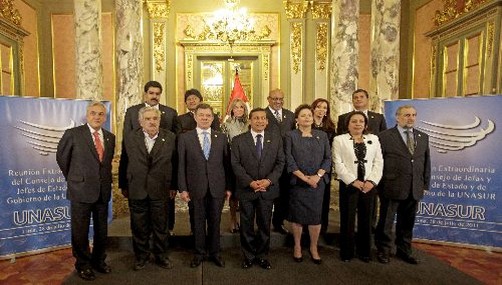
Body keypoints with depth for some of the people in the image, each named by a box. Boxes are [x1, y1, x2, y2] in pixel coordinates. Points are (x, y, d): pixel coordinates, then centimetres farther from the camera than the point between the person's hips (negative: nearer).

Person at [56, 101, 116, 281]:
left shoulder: (110, 137, 7)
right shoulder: (73, 134, -6)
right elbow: (61, 157, 5)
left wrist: (105, 180, 12)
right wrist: (73, 178, 9)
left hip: (103, 191, 4)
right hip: (81, 190, -4)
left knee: (102, 230, 15)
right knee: (80, 231, 8)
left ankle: (99, 261, 33)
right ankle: (83, 264, 26)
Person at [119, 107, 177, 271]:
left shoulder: (170, 138, -4)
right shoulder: (130, 138, 0)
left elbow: (174, 164, -1)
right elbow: (124, 163, 6)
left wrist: (173, 186, 0)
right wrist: (123, 186, 8)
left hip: (161, 191, -1)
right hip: (137, 191, 1)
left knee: (161, 226, 12)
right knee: (139, 227, 13)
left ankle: (161, 255, 32)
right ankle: (141, 256, 33)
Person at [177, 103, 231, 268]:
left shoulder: (222, 137, 5)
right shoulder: (185, 138, 1)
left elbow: (227, 164, 5)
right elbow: (181, 165, -1)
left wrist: (228, 187, 3)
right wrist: (183, 188, -5)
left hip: (217, 188, 1)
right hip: (196, 188, -1)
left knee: (215, 222, 12)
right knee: (198, 222, 12)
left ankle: (215, 253, 30)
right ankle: (199, 253, 31)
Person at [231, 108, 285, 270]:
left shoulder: (276, 139, 4)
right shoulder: (238, 140, -1)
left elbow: (280, 162, 1)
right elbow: (236, 164, -6)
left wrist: (269, 180, -13)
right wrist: (250, 182, -16)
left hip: (268, 189, 1)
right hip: (246, 189, -1)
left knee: (265, 225, 12)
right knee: (246, 225, 10)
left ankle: (262, 256, 30)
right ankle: (248, 256, 28)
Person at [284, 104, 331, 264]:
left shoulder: (322, 135, 8)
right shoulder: (290, 136, 0)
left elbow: (328, 158, 3)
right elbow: (289, 161, -6)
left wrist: (318, 176, -11)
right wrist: (304, 178, -13)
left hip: (318, 182, 2)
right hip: (297, 182, -2)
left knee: (316, 216, 6)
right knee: (297, 215, 6)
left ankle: (314, 248, 24)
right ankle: (297, 247, 24)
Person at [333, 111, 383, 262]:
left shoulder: (374, 139, 10)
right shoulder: (339, 139, 0)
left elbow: (378, 162, 5)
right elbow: (338, 164, -7)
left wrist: (372, 181, -8)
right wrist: (353, 181, -14)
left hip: (369, 185, 3)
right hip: (349, 185, -3)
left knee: (366, 220, 11)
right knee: (347, 220, 5)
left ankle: (365, 252, 26)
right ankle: (346, 252, 19)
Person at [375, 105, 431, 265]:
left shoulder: (423, 137, 10)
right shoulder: (384, 136, -6)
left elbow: (426, 162, 13)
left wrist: (425, 184, 9)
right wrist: (379, 184, -6)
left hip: (414, 190, 5)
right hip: (391, 188, -5)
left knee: (407, 223, 17)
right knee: (386, 222, 7)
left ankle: (404, 251, 34)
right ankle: (383, 250, 25)